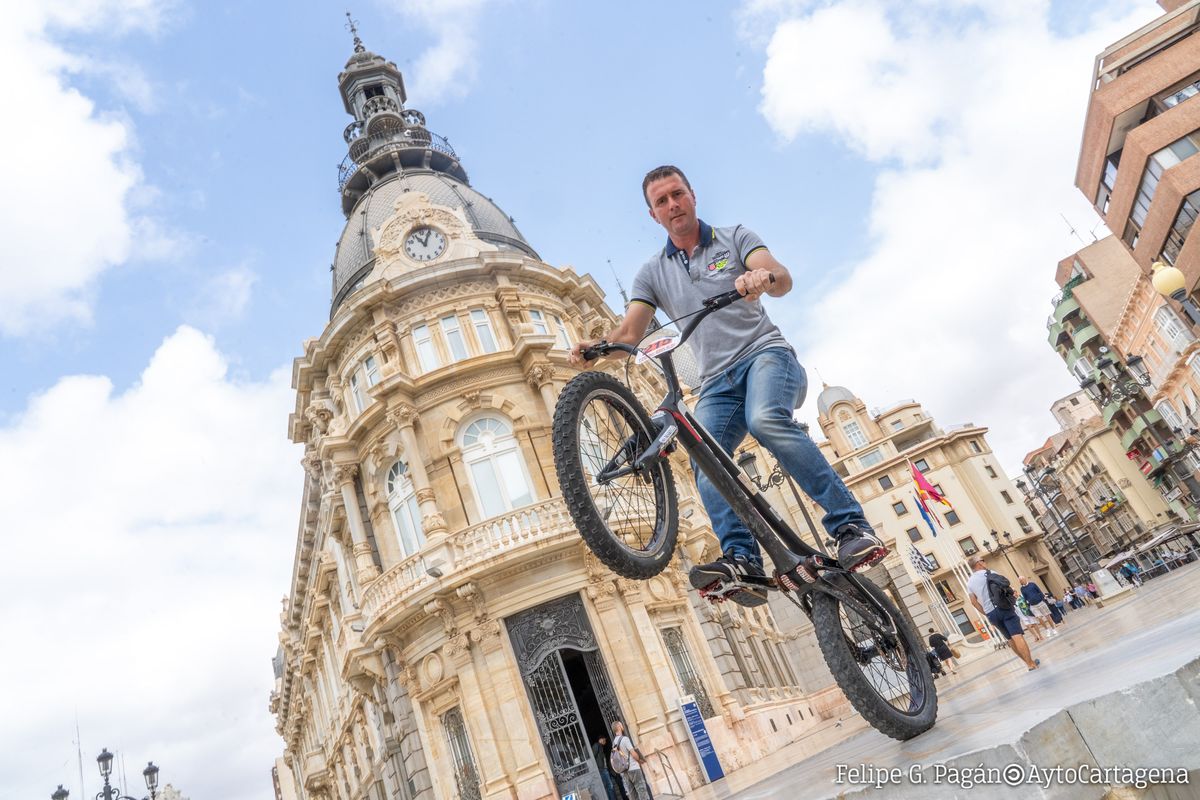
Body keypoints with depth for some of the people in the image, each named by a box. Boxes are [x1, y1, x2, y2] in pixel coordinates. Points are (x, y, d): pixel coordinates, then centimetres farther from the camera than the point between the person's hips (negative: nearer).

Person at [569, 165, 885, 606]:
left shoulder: (734, 237, 8)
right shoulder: (653, 272, 15)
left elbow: (783, 278, -9)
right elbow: (629, 333, 4)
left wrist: (764, 277, -34)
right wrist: (594, 347, -18)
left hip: (766, 354, -3)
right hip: (718, 381, 3)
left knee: (766, 421, -35)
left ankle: (851, 525, -30)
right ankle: (742, 562, -29)